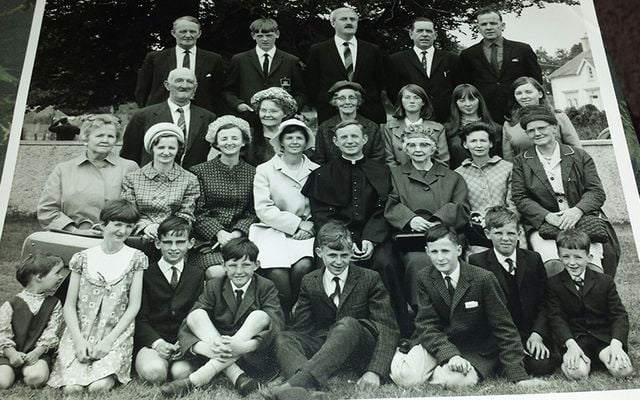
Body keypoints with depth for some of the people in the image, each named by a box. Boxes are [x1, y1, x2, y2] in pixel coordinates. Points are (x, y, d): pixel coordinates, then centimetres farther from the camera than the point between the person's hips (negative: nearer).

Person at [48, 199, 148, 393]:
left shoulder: (136, 258, 3)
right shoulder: (82, 258, 6)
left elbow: (134, 306, -1)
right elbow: (69, 305, 5)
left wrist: (109, 340, -11)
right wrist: (78, 339, -10)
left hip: (117, 334, -1)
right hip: (80, 333, 2)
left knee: (99, 386, -24)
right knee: (71, 387, -19)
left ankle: (111, 374, 8)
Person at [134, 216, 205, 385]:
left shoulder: (197, 275, 11)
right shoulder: (146, 273, 3)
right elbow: (141, 317, -1)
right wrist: (157, 342, -18)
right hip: (151, 340, -1)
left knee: (182, 372, -29)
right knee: (153, 371, -31)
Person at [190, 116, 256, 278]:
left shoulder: (252, 173, 10)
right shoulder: (200, 171, 7)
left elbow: (252, 213, 6)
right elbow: (198, 212, 2)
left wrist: (237, 233, -11)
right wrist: (219, 233, -13)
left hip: (240, 237, 1)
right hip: (208, 237, -1)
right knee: (217, 273, -26)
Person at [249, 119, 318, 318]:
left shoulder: (316, 171, 13)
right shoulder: (264, 170, 8)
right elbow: (263, 210, -2)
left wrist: (310, 226, -11)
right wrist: (297, 224, -8)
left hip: (305, 232, 1)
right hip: (272, 229, -1)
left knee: (303, 266, -27)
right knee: (277, 271, -26)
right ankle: (284, 319, -2)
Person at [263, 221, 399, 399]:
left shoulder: (370, 279, 0)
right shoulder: (309, 282, 9)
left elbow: (388, 330, -8)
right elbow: (301, 328, 6)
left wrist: (376, 371, -24)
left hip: (362, 349, -3)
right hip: (323, 346, 3)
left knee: (347, 324, -34)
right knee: (283, 338, -22)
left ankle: (295, 384, -46)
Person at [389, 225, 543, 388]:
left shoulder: (483, 279, -15)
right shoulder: (424, 278, -4)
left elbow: (504, 328, -12)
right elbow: (427, 325, -9)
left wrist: (518, 375, -17)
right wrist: (450, 355, -27)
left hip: (477, 351, -2)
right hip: (439, 344, 2)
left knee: (448, 380, -32)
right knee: (405, 377, -23)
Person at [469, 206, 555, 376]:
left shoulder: (533, 259, 8)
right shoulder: (477, 262, -2)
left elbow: (544, 303, 6)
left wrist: (537, 335, -10)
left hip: (532, 332, 3)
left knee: (543, 366, -22)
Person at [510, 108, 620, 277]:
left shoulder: (580, 156, 13)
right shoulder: (521, 162, 11)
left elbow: (596, 191, 6)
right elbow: (519, 198, 3)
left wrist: (577, 210, -15)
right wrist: (547, 216, -14)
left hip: (582, 219, 1)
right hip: (542, 223, -1)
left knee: (592, 267, -25)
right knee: (552, 266, -29)